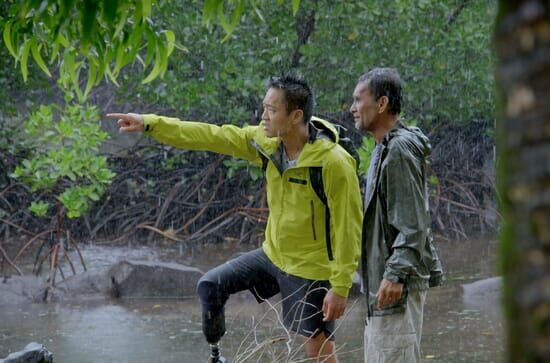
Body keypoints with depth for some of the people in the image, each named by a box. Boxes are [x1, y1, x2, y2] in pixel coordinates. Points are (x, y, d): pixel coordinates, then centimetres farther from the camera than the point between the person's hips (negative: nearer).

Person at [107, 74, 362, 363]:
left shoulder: (334, 163, -27)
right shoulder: (266, 141, -7)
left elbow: (349, 228, -23)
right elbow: (212, 136, -4)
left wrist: (340, 288, -22)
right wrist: (150, 123, -9)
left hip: (311, 269, -7)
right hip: (273, 254, 7)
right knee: (210, 286, 6)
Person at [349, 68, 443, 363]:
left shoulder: (400, 149, -16)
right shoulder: (384, 149, 17)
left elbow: (413, 224, -21)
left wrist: (396, 275, -27)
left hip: (397, 286, -11)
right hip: (379, 280, 11)